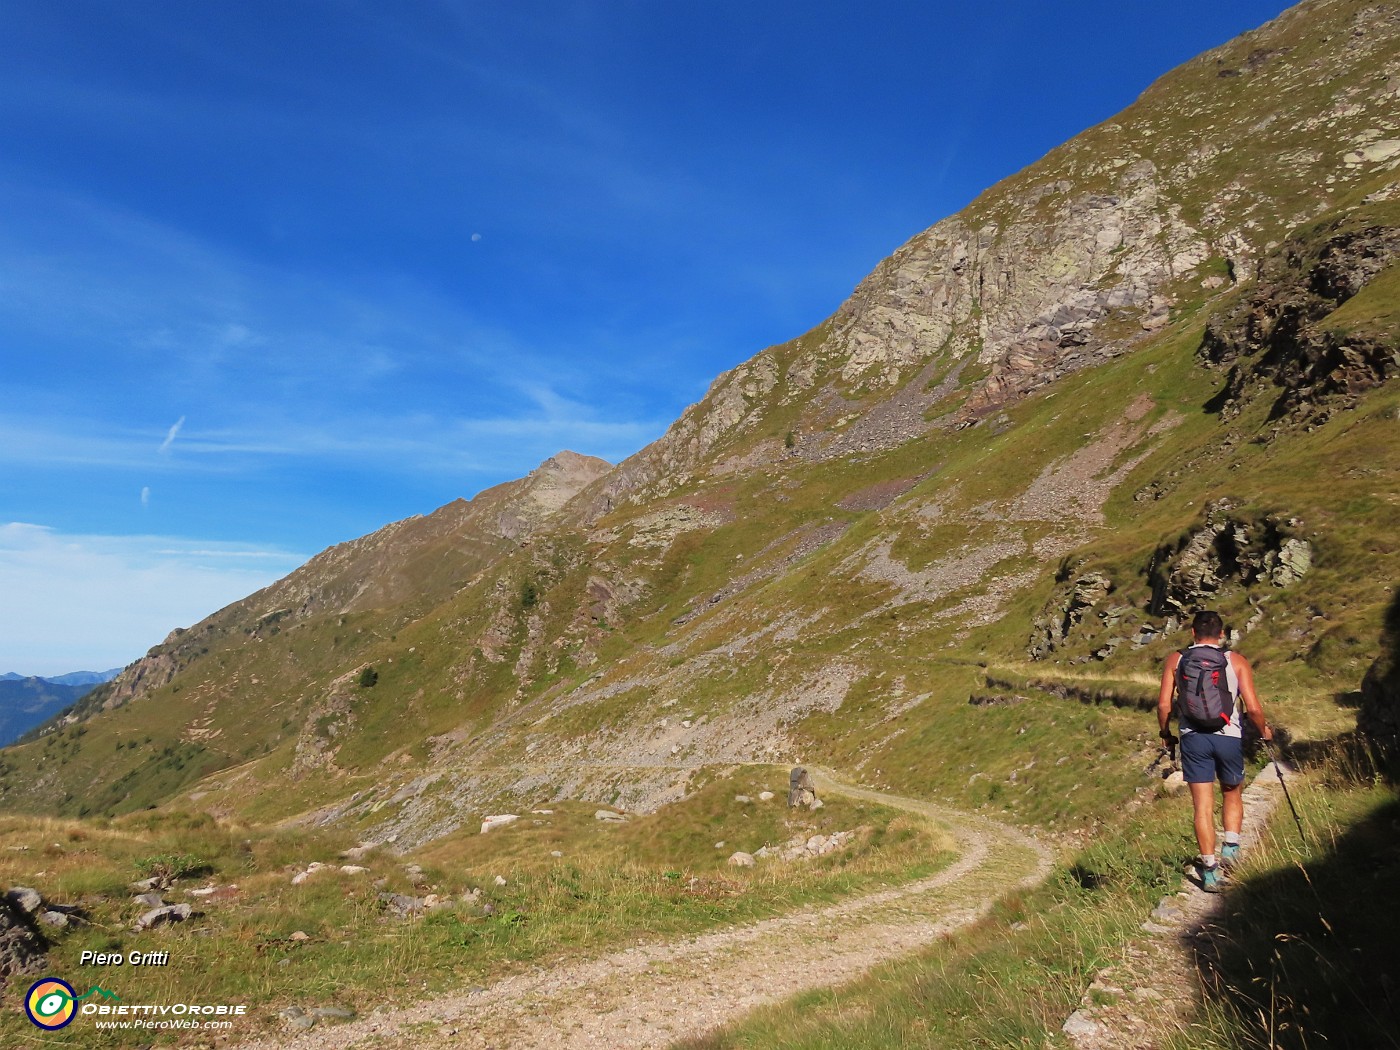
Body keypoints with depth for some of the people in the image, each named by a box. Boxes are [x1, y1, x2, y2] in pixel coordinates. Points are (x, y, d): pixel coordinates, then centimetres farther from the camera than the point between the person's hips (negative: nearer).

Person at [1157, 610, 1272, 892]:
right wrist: (1264, 730, 13)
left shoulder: (1176, 660, 1)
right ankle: (1231, 846, 8)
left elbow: (1163, 704, -3)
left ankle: (1210, 870, 4)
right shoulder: (1236, 661, -1)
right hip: (1229, 737, 0)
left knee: (1202, 805, 5)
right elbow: (1253, 708, -7)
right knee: (1232, 794, 23)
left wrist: (1165, 733, 13)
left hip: (1192, 738, 0)